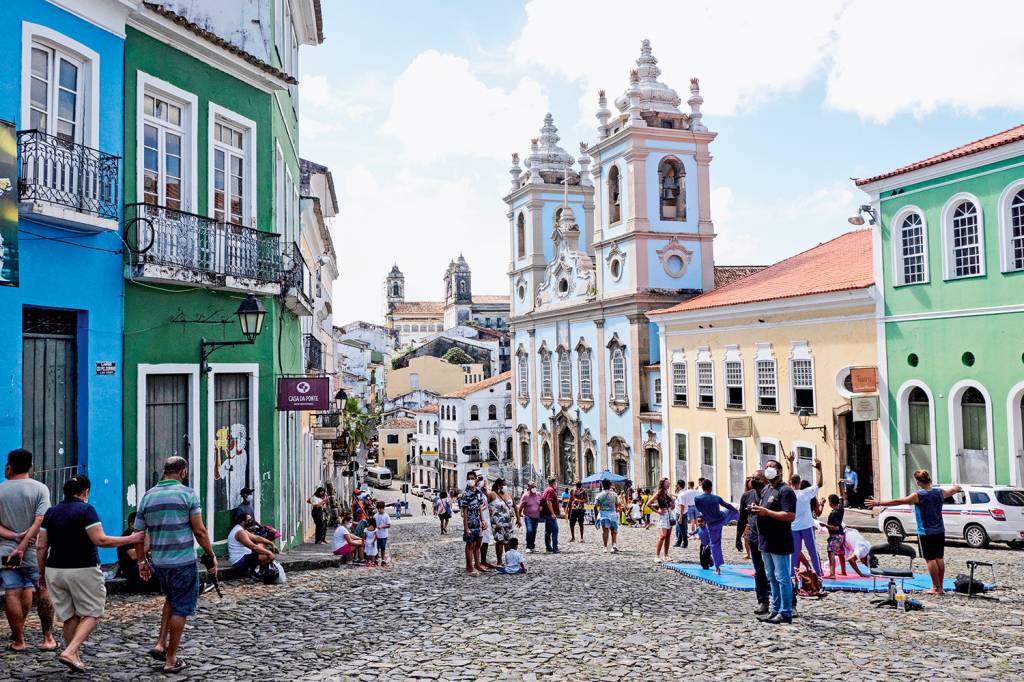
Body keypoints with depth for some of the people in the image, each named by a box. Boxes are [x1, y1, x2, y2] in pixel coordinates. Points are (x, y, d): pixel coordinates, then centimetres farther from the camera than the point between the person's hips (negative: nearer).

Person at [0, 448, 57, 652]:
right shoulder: (40, 488, -5)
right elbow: (40, 522, -14)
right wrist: (23, 545, -14)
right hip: (34, 551, -1)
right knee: (43, 592, 8)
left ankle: (18, 641, 7)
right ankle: (48, 638, 11)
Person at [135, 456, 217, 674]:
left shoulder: (148, 496, 5)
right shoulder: (188, 494, -9)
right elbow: (199, 531, -11)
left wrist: (142, 561, 20)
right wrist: (211, 556, -1)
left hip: (158, 562, 5)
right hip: (183, 561, -5)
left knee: (171, 600, 27)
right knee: (180, 608, 6)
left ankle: (160, 644, 18)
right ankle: (171, 659, 12)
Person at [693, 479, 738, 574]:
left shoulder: (697, 499, -20)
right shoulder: (716, 498, -17)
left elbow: (698, 511, -4)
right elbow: (728, 506, -2)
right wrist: (738, 512, 16)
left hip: (712, 525, -1)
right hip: (722, 519, 1)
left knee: (715, 545, 13)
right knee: (732, 511, 32)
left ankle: (718, 568, 14)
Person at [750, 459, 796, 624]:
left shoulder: (785, 491, -12)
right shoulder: (765, 490, 16)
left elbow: (790, 516, -22)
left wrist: (766, 512, -22)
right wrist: (756, 509, 4)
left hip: (780, 543, -9)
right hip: (765, 541, 9)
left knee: (782, 578, -2)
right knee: (772, 578, 15)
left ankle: (785, 613, 5)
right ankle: (775, 610, 24)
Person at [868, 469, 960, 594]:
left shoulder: (918, 495, -17)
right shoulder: (940, 492, 0)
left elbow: (898, 502, -19)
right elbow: (954, 489, 23)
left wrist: (878, 503, -15)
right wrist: (957, 487, 47)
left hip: (926, 533, -6)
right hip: (940, 532, 6)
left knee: (930, 559, 0)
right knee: (939, 558, 11)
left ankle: (936, 587, 3)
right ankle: (940, 586, 18)